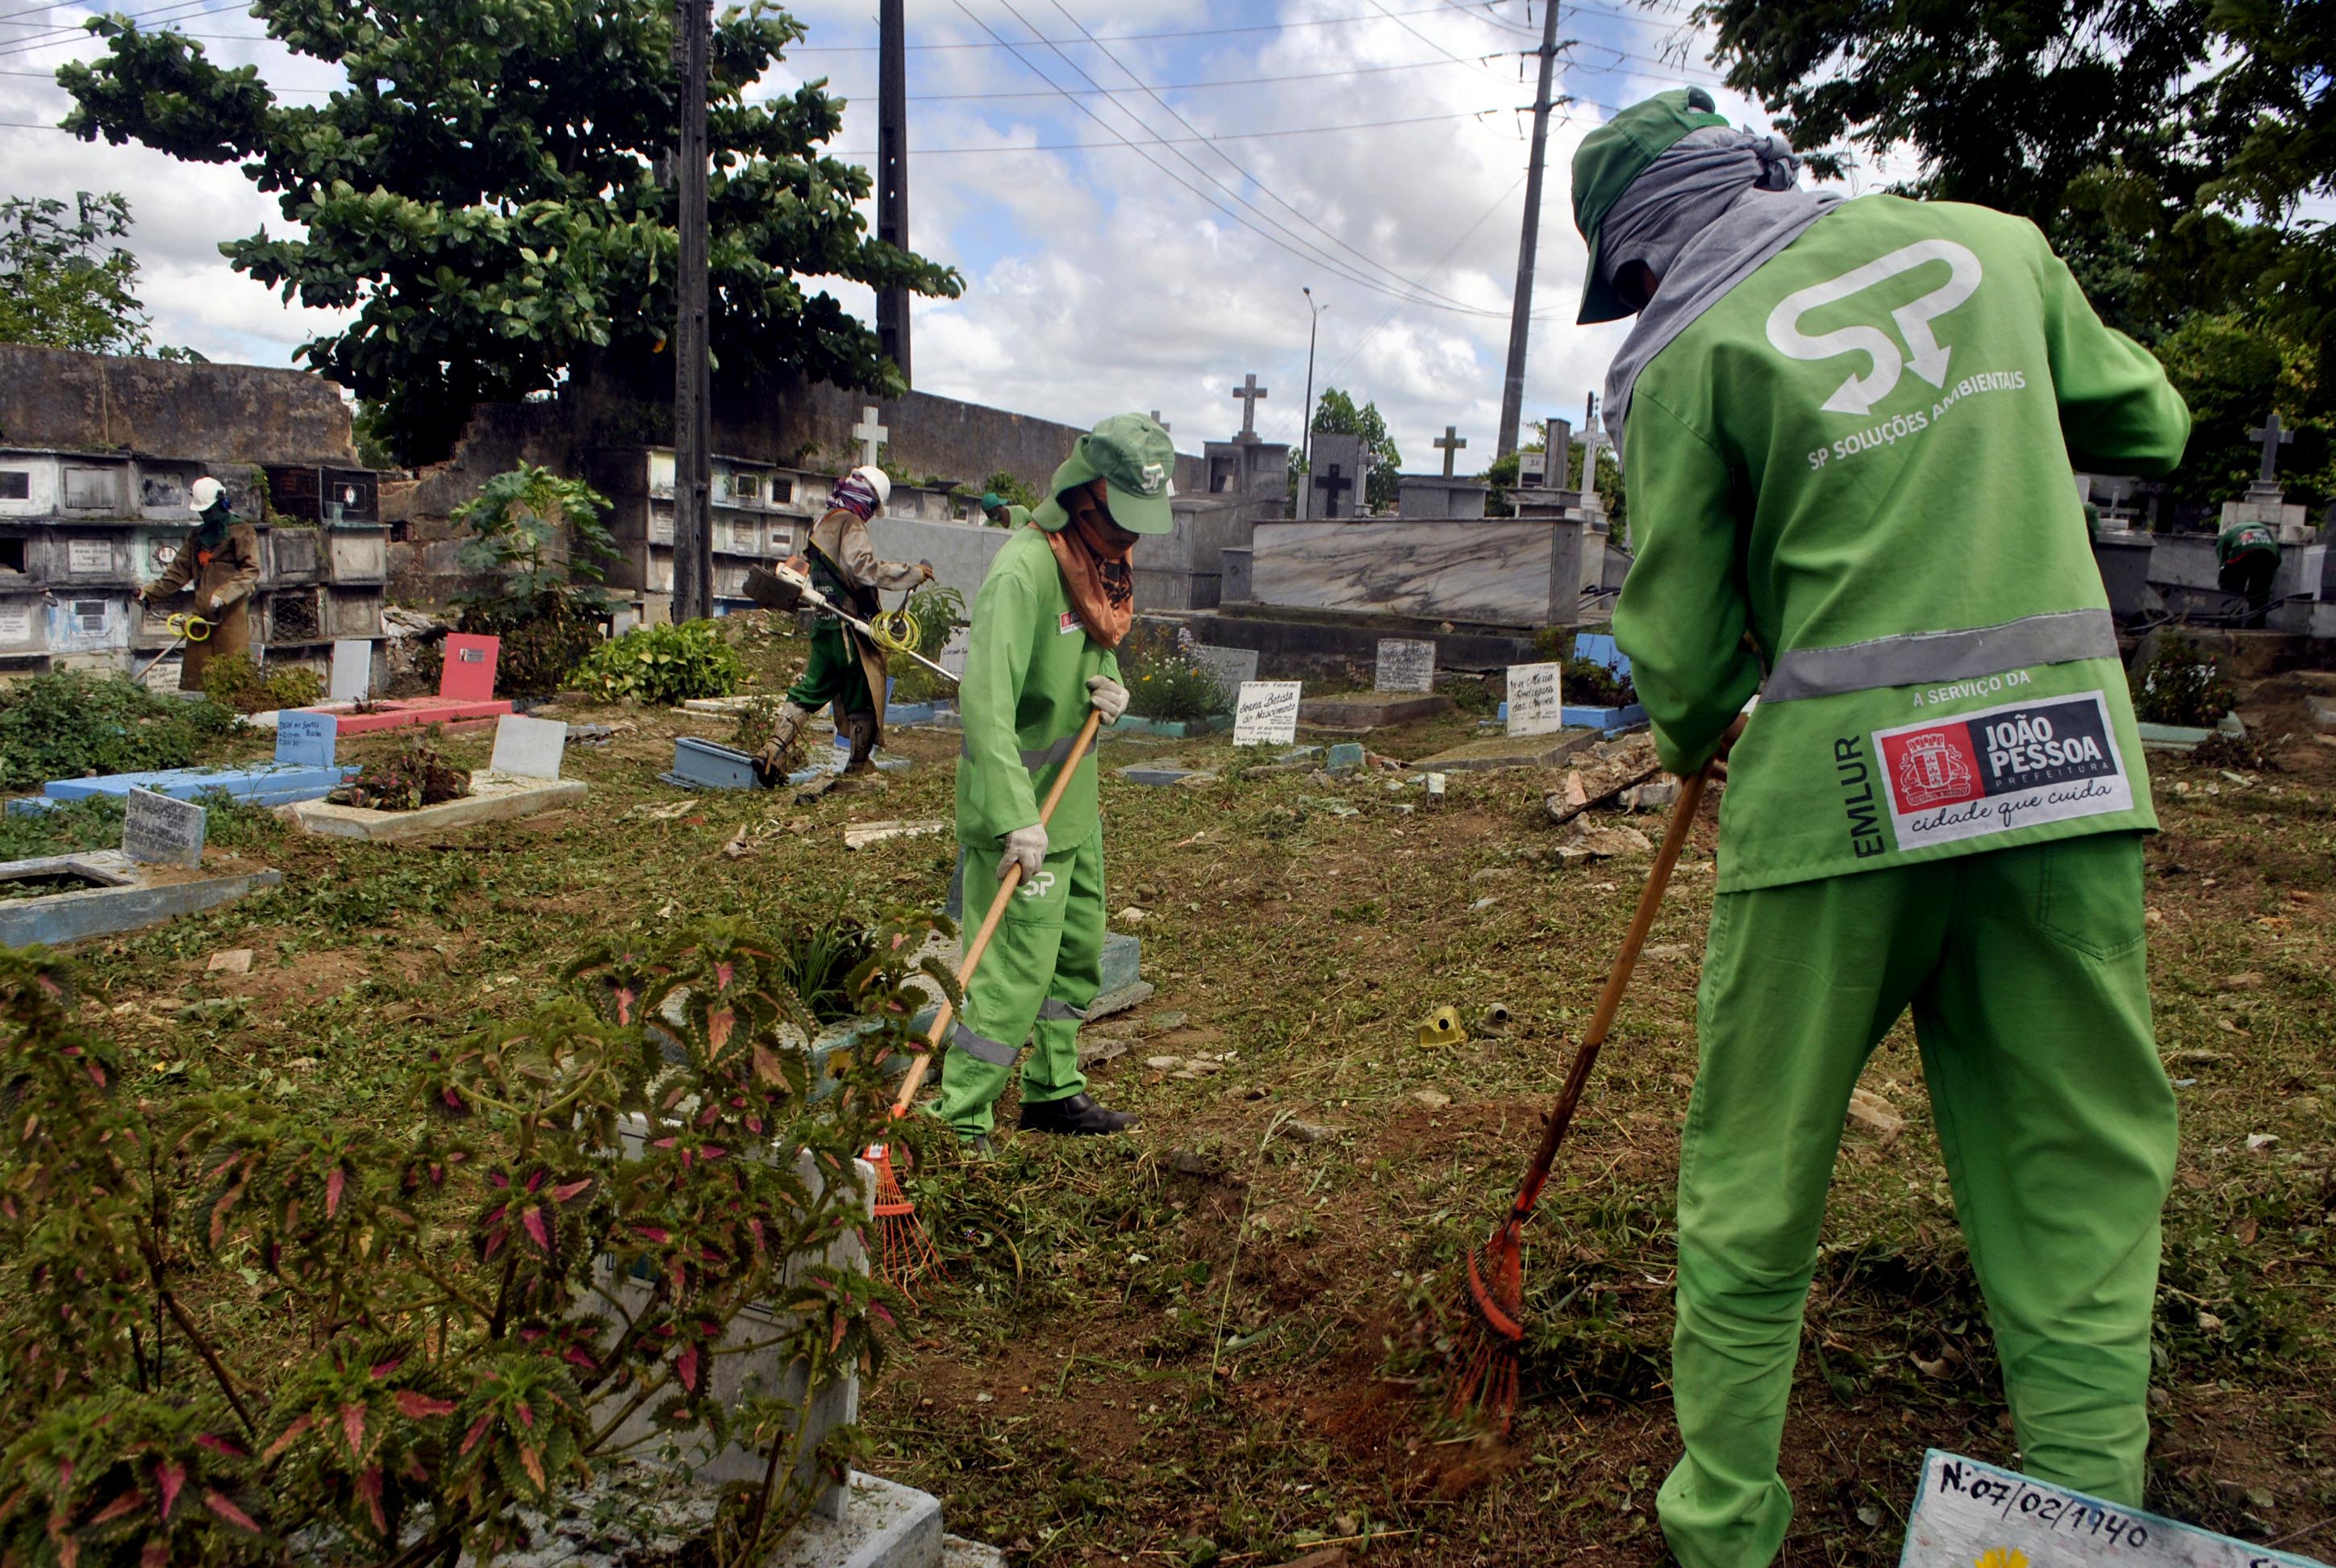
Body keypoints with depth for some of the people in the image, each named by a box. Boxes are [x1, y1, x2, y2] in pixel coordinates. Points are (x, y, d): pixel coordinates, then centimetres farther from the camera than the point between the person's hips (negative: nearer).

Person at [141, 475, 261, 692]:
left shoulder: (242, 532, 1)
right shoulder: (196, 535, 21)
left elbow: (251, 571, -9)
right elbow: (179, 571, 21)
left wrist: (223, 595, -21)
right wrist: (150, 592, 9)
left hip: (232, 615, -6)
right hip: (202, 615, 6)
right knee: (194, 672, 1)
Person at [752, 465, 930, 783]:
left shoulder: (820, 523, 13)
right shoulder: (850, 524, -15)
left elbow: (802, 566, 25)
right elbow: (864, 569, -28)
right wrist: (915, 572, -24)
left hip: (823, 625, 8)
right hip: (849, 628, -8)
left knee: (808, 690, 12)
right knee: (863, 696, 7)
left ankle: (775, 749, 2)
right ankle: (859, 764, 18)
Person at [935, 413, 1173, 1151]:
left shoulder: (1103, 562, 6)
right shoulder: (1024, 571, -23)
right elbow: (987, 702, -30)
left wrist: (1111, 686, 0)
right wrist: (1016, 817, -36)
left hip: (1075, 802, 9)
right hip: (1023, 811, -9)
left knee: (1078, 952, 20)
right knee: (1017, 968, -7)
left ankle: (1054, 1091, 37)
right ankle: (957, 1125, 5)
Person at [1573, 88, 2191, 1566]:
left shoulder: (1690, 354, 1)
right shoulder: (1994, 239, 13)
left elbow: (1681, 639, 1)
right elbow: (2148, 424, 23)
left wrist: (1695, 740, 21)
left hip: (1843, 777, -3)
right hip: (2069, 753, 4)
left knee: (1755, 1179, 9)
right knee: (2082, 1173, 11)